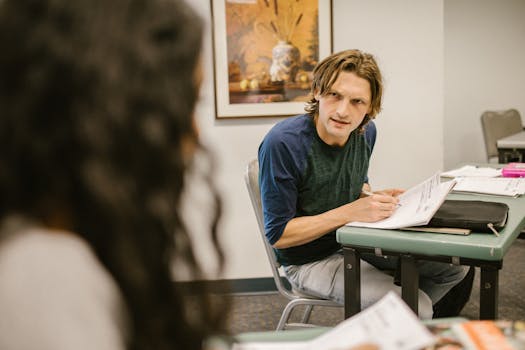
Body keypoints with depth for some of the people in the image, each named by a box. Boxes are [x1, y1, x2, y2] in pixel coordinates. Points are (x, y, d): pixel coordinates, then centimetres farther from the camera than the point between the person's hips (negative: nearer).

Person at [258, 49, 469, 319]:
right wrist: (350, 212, -29)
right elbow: (278, 234, -22)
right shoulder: (282, 143, -26)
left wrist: (375, 198, -7)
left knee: (454, 268, 11)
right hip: (309, 262, -7)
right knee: (415, 309, -20)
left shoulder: (365, 132, -3)